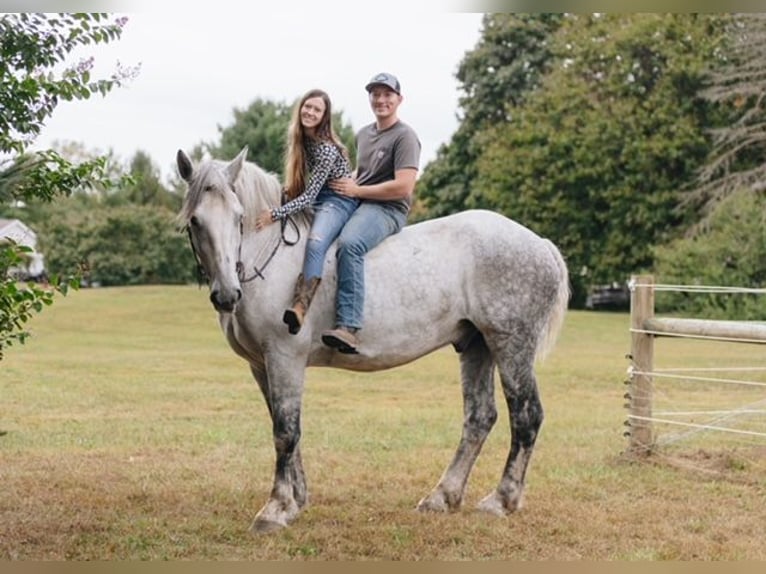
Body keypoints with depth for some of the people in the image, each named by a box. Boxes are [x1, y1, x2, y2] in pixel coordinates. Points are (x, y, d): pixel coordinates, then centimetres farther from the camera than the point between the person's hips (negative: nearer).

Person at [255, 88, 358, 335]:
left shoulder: (327, 150, -22)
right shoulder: (301, 140, 4)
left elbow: (309, 195, -23)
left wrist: (275, 215, -28)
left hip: (337, 201, -11)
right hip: (314, 203, 11)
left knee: (315, 243, -35)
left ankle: (300, 309, -51)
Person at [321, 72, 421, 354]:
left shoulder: (404, 136, -6)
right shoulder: (363, 134, 20)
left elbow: (403, 187, -17)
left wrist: (356, 190, -13)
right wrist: (346, 182, 11)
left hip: (388, 210, -9)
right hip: (356, 205, 10)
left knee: (349, 243, -37)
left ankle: (348, 327, -47)